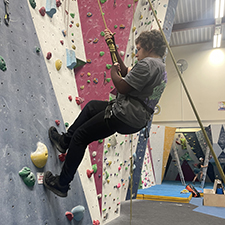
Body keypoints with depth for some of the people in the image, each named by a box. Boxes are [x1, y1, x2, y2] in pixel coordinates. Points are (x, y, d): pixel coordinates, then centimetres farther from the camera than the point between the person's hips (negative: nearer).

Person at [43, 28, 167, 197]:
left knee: (80, 136, 0)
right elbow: (125, 72, 20)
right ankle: (65, 141, 35)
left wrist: (113, 70, -2)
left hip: (124, 117, -11)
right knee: (91, 106, 27)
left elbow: (122, 87, -22)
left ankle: (62, 184, 12)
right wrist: (113, 47, 17)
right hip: (137, 118, 11)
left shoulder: (147, 64, -17)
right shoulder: (160, 67, 16)